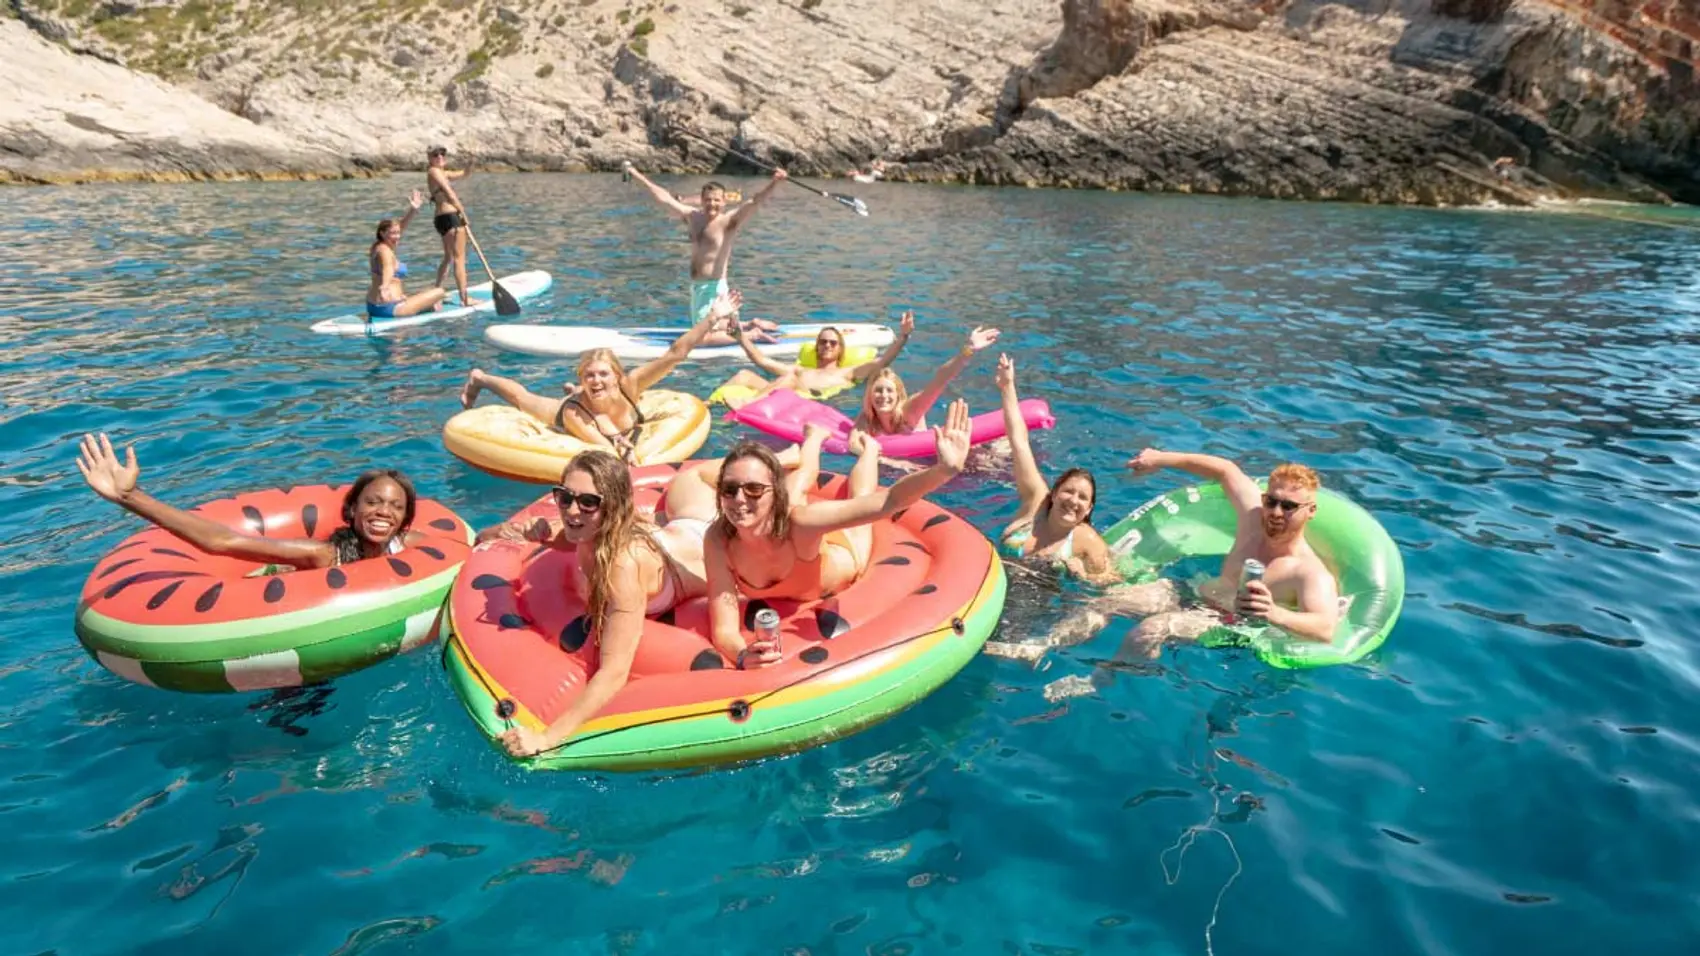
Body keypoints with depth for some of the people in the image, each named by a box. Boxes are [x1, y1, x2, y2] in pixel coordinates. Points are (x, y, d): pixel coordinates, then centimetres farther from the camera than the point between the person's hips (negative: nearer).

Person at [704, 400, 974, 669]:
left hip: (845, 555, -3)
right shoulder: (719, 542, -42)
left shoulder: (798, 521, -49)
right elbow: (724, 629, -43)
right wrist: (743, 656, -66)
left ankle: (867, 447, 60)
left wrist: (944, 470, -73)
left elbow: (886, 501, -56)